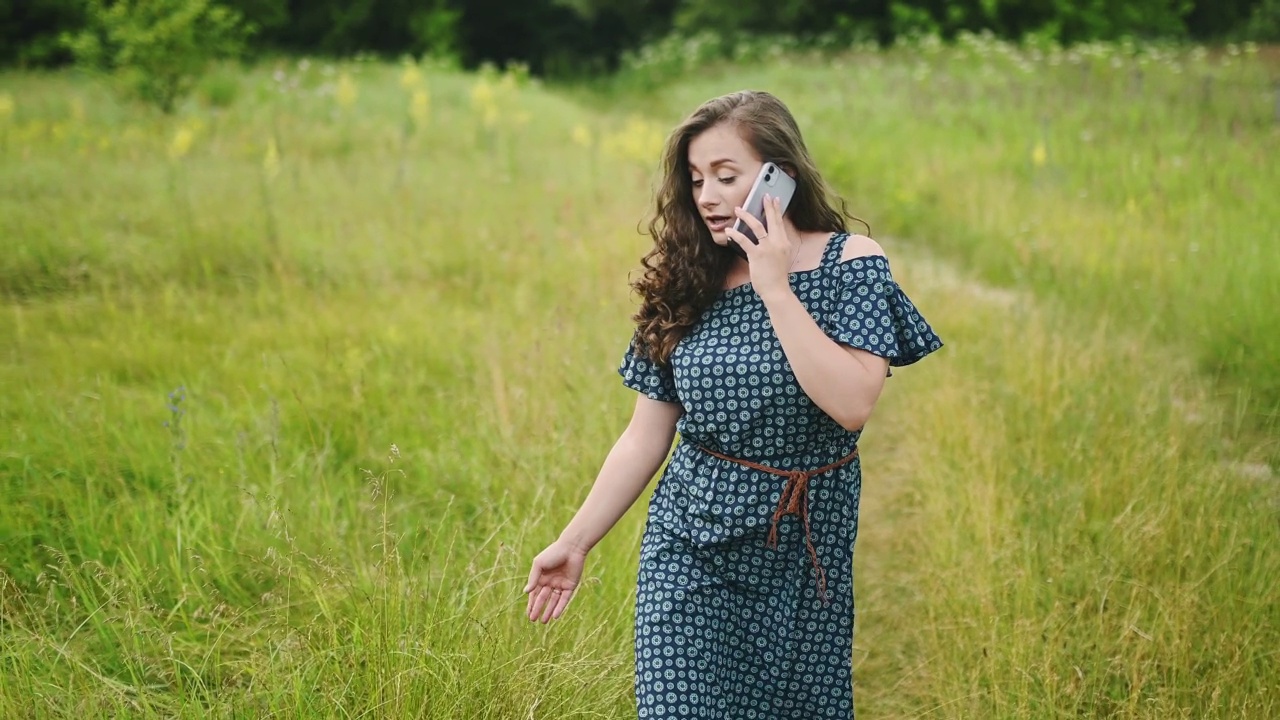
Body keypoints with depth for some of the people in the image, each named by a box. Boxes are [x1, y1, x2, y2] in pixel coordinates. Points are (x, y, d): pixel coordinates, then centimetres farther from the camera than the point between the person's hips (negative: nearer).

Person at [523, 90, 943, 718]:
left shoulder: (850, 264, -7)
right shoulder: (686, 286, 2)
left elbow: (852, 404, -22)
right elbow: (644, 439, 4)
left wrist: (774, 287, -20)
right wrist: (574, 542, 2)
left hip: (805, 550, -2)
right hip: (689, 547, 2)